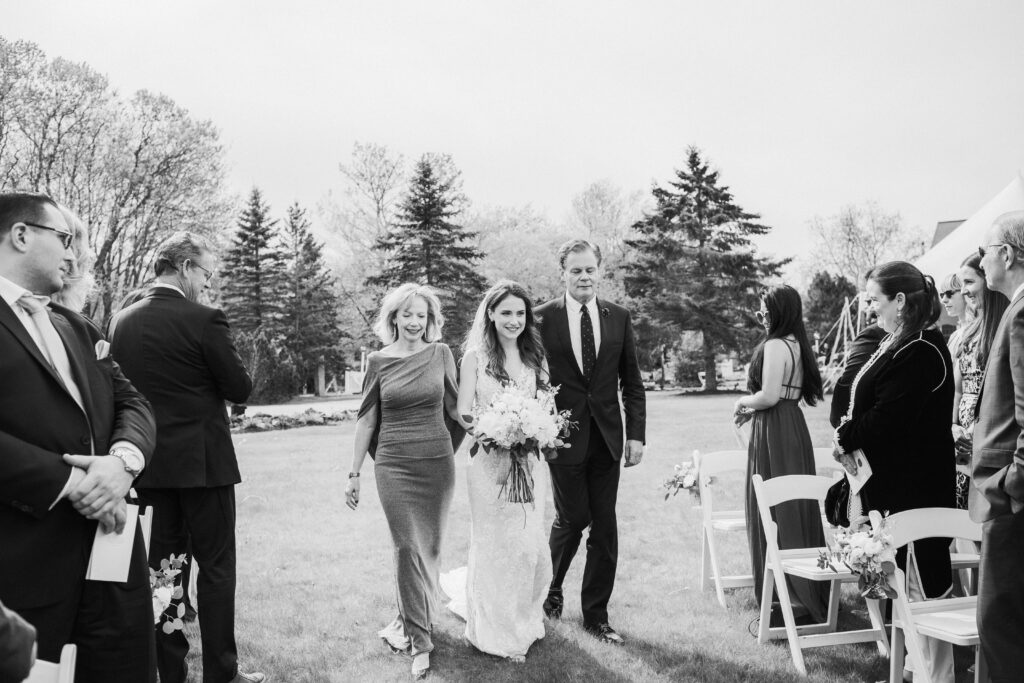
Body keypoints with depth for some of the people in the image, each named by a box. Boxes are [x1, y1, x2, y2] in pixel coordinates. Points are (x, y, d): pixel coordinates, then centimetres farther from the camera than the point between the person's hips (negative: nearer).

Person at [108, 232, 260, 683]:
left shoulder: (120, 322, 4)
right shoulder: (204, 320, -15)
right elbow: (240, 389, -9)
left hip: (151, 465, 6)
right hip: (203, 460, -6)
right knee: (216, 566, 5)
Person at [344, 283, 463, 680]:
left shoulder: (441, 355, 1)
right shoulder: (379, 361, 0)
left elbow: (454, 410, 9)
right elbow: (367, 419, 5)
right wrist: (354, 473, 6)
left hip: (437, 463, 1)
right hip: (394, 465, -1)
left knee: (429, 547, 9)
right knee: (408, 547, -4)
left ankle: (412, 621, 28)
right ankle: (421, 641, 5)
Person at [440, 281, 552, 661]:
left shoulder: (535, 355, 8)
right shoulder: (476, 356, -4)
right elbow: (463, 412, -5)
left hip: (530, 461, 4)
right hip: (490, 461, -4)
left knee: (531, 543, 10)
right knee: (495, 544, 4)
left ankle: (526, 619, 34)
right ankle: (497, 633, 20)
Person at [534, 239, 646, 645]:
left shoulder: (619, 317, 5)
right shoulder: (543, 318, -4)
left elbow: (632, 382, 8)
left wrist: (636, 434, 2)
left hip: (607, 438, 3)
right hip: (564, 435, -3)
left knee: (605, 526, 6)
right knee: (572, 518, 2)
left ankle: (596, 615, 21)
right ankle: (550, 589, 32)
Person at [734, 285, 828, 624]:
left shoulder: (775, 346, -15)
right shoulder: (796, 344, 13)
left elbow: (769, 396, -21)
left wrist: (743, 402, -3)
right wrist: (755, 408, 15)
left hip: (774, 430, -9)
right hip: (794, 426, 10)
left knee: (775, 511, -3)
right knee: (796, 507, 15)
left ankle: (791, 599, 2)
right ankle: (809, 593, 26)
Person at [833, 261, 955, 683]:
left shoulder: (920, 351, -19)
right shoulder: (897, 343, 13)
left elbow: (888, 416, -22)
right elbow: (872, 405, 15)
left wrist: (846, 437, -8)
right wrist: (850, 431, -2)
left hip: (912, 485, -10)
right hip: (892, 479, 10)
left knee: (922, 581, 0)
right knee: (904, 576, 17)